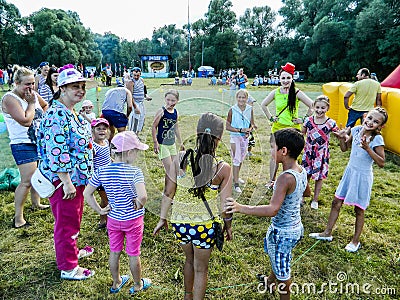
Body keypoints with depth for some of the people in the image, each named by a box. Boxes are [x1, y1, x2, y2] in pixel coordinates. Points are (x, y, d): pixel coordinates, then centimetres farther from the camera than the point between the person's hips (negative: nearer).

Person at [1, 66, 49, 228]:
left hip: (39, 142, 8)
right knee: (27, 181, -11)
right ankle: (18, 218, -1)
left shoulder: (33, 94, 7)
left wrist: (43, 118, 10)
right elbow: (25, 120, -24)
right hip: (23, 146, -8)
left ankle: (36, 203, 38)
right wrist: (31, 103, -14)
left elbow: (45, 106, 28)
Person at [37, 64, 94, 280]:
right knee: (66, 222, 5)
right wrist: (67, 183, -24)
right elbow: (56, 152, -27)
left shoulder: (71, 113, 10)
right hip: (63, 180, -10)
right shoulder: (57, 115, -22)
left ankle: (72, 251, 44)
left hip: (75, 178, 10)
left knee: (73, 219, 24)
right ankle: (68, 268, 22)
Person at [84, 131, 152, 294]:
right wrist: (139, 206, -17)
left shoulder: (102, 171, -10)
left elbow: (87, 193, -5)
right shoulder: (135, 172, -25)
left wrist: (100, 210, 1)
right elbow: (142, 196, -38)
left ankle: (116, 282, 42)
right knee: (134, 254, 15)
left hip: (113, 219, 4)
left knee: (114, 252, 22)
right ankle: (137, 284, 35)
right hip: (133, 220, -4)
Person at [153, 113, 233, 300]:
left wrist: (163, 218, 8)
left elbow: (168, 193, -6)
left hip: (180, 222, 4)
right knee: (201, 268, 20)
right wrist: (228, 226, 9)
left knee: (189, 259, 30)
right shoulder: (223, 168, -17)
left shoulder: (180, 159, -12)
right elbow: (225, 204, -9)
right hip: (205, 225, -3)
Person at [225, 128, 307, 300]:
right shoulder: (302, 171, -5)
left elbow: (272, 210, -39)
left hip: (282, 232, -10)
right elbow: (306, 192, 15)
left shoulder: (285, 178, -32)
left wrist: (240, 208, -42)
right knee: (277, 258, 34)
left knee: (282, 271, 15)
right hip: (296, 227, 10)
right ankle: (271, 281, 60)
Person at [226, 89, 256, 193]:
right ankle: (236, 184, -3)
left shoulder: (250, 109, 0)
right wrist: (240, 130, -19)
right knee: (236, 160, -7)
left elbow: (252, 124, 7)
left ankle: (236, 177, 36)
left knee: (241, 159, 17)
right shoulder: (232, 110, -10)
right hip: (235, 137, -4)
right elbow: (227, 126, -10)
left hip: (245, 137, 5)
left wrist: (249, 130, -14)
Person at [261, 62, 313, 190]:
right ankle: (271, 180, 19)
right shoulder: (276, 92, 1)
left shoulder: (297, 93, -6)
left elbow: (312, 106, -3)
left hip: (293, 128, -2)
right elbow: (263, 105, 15)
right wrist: (270, 118, 9)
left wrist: (303, 119, -3)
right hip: (278, 127, 2)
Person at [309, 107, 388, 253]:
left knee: (359, 209, 8)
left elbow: (381, 163, -20)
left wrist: (367, 149, -30)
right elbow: (344, 148, 10)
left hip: (363, 176, -5)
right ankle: (327, 233, 27)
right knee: (336, 202, 11)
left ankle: (355, 241, 28)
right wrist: (342, 138, -9)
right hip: (349, 171, 6)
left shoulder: (377, 139, -18)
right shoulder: (356, 130, -3)